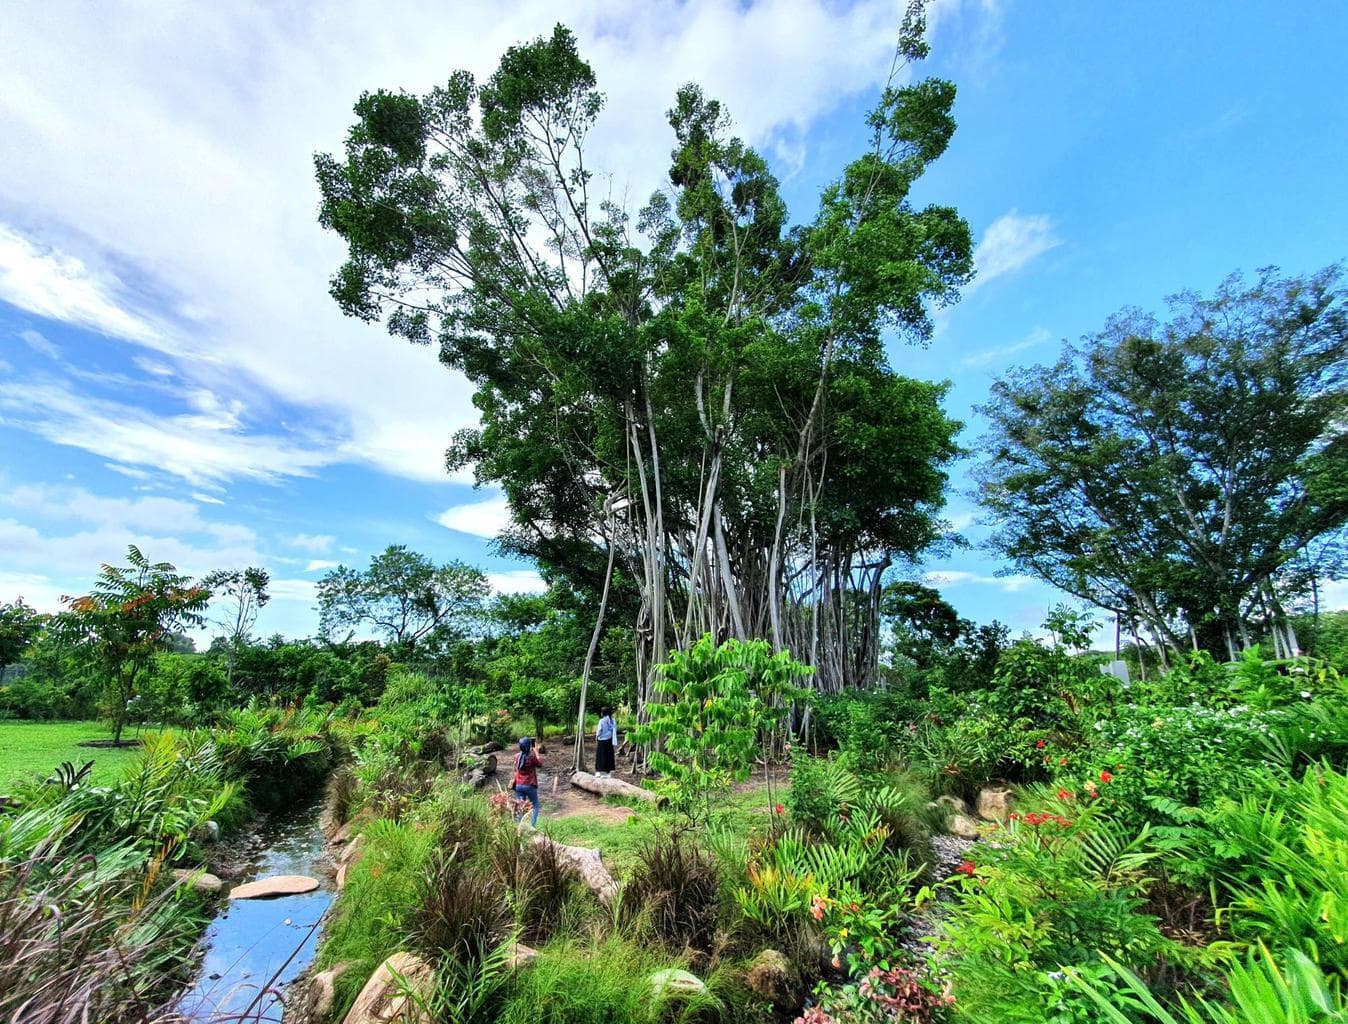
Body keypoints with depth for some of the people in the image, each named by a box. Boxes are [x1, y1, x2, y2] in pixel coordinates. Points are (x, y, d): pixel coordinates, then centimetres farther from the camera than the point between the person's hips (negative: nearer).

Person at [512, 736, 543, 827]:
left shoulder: (517, 756, -4)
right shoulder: (532, 756, -19)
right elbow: (540, 765, -2)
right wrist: (536, 753, 1)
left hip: (518, 785, 4)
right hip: (530, 786, -4)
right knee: (535, 806, 12)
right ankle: (532, 825, 4)